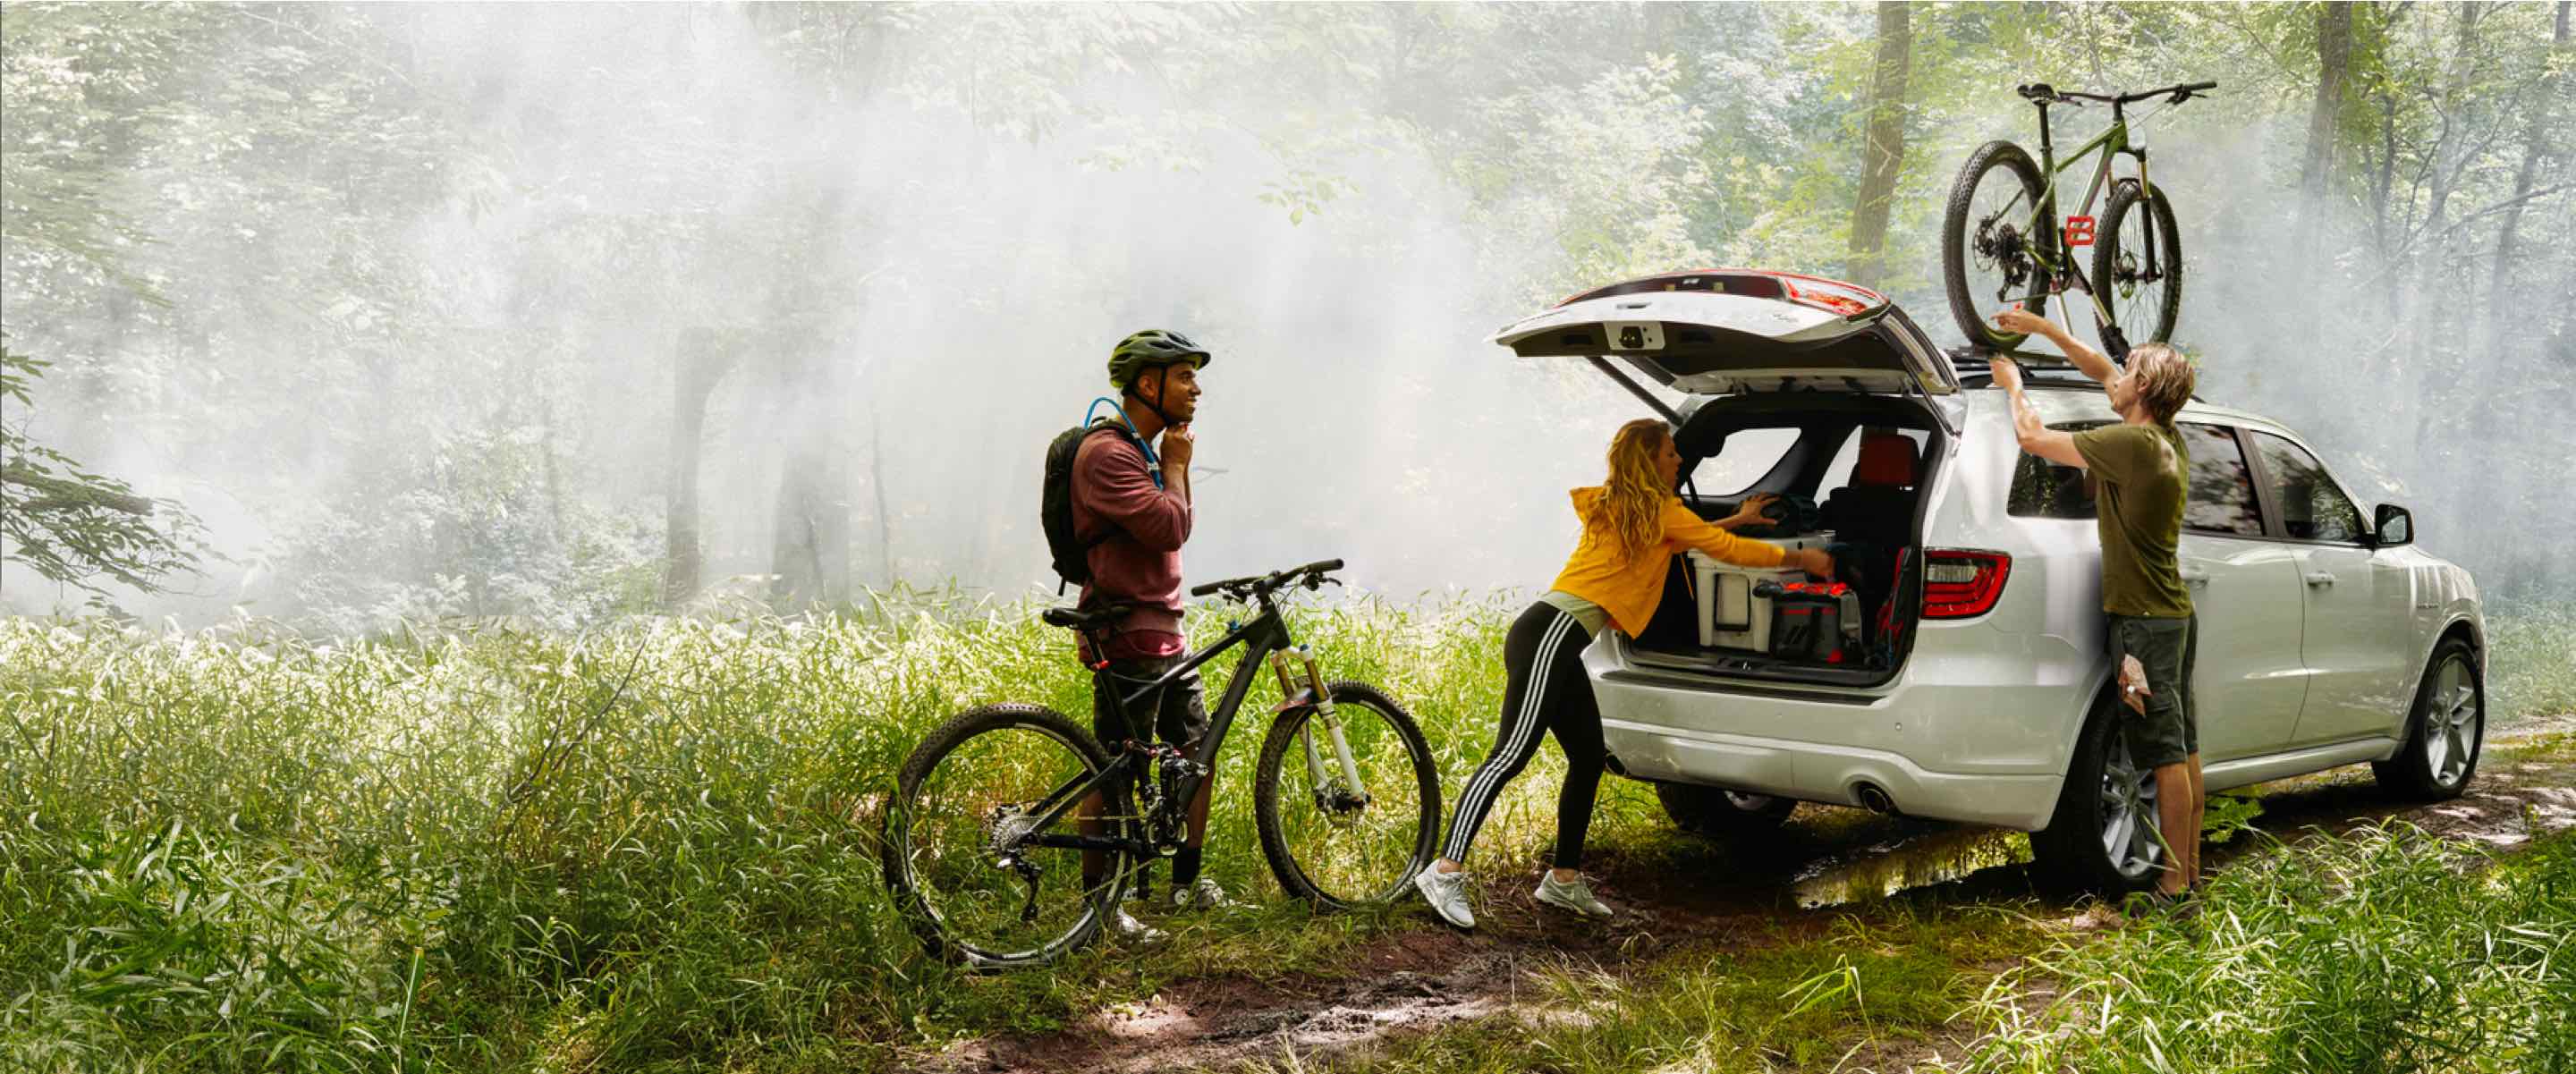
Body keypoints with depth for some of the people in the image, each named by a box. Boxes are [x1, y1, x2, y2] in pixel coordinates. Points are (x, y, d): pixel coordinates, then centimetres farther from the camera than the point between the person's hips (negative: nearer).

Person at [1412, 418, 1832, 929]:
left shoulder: (1617, 508, 23)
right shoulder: (1659, 511, 0)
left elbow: (1696, 536, 42)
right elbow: (1728, 550, 8)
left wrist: (1736, 521, 51)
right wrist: (1800, 558, 21)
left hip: (1558, 644, 10)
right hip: (1550, 634, -10)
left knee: (1588, 758, 14)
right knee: (1511, 755, -17)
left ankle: (1564, 880, 20)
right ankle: (1445, 872, -25)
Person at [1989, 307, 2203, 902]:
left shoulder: (2131, 444, -19)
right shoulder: (2170, 442, 8)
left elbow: (2032, 437, -15)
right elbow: (2104, 373, 21)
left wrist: (2013, 385, 4)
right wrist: (2043, 328, 21)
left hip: (2145, 620, -9)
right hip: (2176, 613, 9)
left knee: (2166, 753, -7)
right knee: (2184, 747, 13)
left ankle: (2172, 880, -3)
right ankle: (2190, 865, 21)